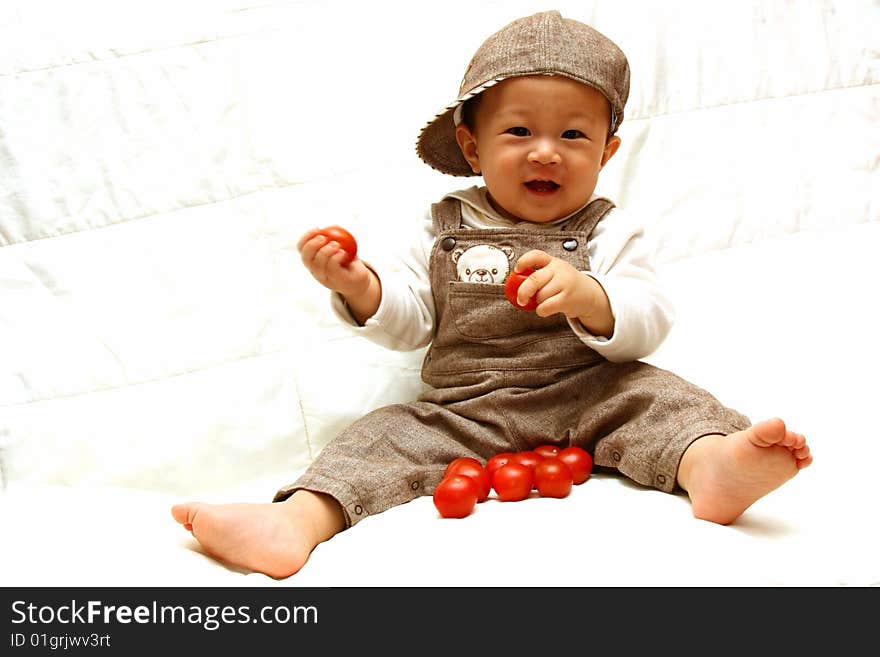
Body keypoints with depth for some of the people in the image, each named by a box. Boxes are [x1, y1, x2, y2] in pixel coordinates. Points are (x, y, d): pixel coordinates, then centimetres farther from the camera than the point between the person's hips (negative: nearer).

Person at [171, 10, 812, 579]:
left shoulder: (609, 230, 4)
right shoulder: (446, 226, 10)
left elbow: (648, 327, -8)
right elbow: (408, 324, 9)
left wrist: (589, 297, -29)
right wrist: (362, 290, -13)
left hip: (581, 401, -1)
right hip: (462, 412, 2)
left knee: (649, 395, -26)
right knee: (386, 434, -17)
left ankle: (708, 462, -54)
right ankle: (298, 521, -35)